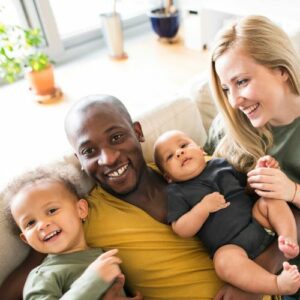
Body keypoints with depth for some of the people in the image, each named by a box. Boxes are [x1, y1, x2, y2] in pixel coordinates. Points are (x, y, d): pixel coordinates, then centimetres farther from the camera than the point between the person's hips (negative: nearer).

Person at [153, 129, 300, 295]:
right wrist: (204, 207, -19)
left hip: (258, 220, 5)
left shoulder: (220, 164, 12)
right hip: (231, 245, -5)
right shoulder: (176, 193, 1)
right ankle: (279, 284, -33)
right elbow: (181, 230, -7)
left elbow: (248, 183, 24)